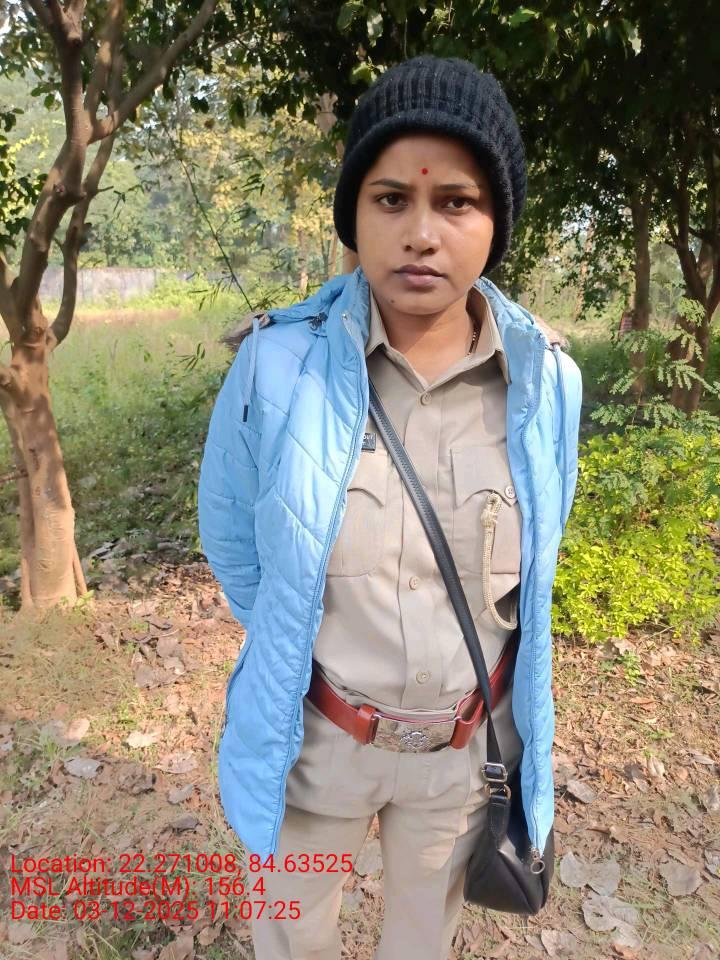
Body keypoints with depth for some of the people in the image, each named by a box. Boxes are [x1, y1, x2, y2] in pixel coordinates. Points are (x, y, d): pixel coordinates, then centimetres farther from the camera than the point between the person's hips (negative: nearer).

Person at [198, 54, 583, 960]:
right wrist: (293, 653, 6)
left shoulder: (545, 383, -14)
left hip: (467, 741, 2)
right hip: (315, 733, -1)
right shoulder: (279, 365, -21)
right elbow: (229, 533, -4)